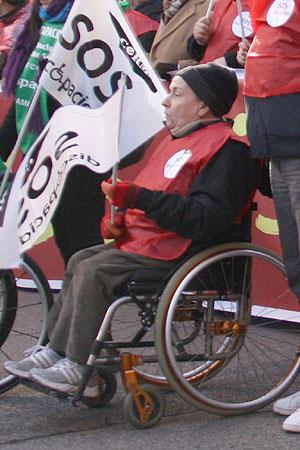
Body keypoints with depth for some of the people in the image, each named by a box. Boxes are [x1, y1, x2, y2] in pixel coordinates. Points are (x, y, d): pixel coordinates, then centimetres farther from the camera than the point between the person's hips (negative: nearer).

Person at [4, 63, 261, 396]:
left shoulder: (225, 147, -15)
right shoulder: (176, 139, 18)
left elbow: (208, 218, -26)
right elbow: (150, 198, 27)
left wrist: (139, 198, -28)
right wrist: (119, 220, 5)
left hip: (186, 253, -11)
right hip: (148, 241, 11)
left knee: (95, 270, -20)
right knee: (81, 260, 6)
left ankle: (82, 369, -14)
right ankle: (56, 353, 4)